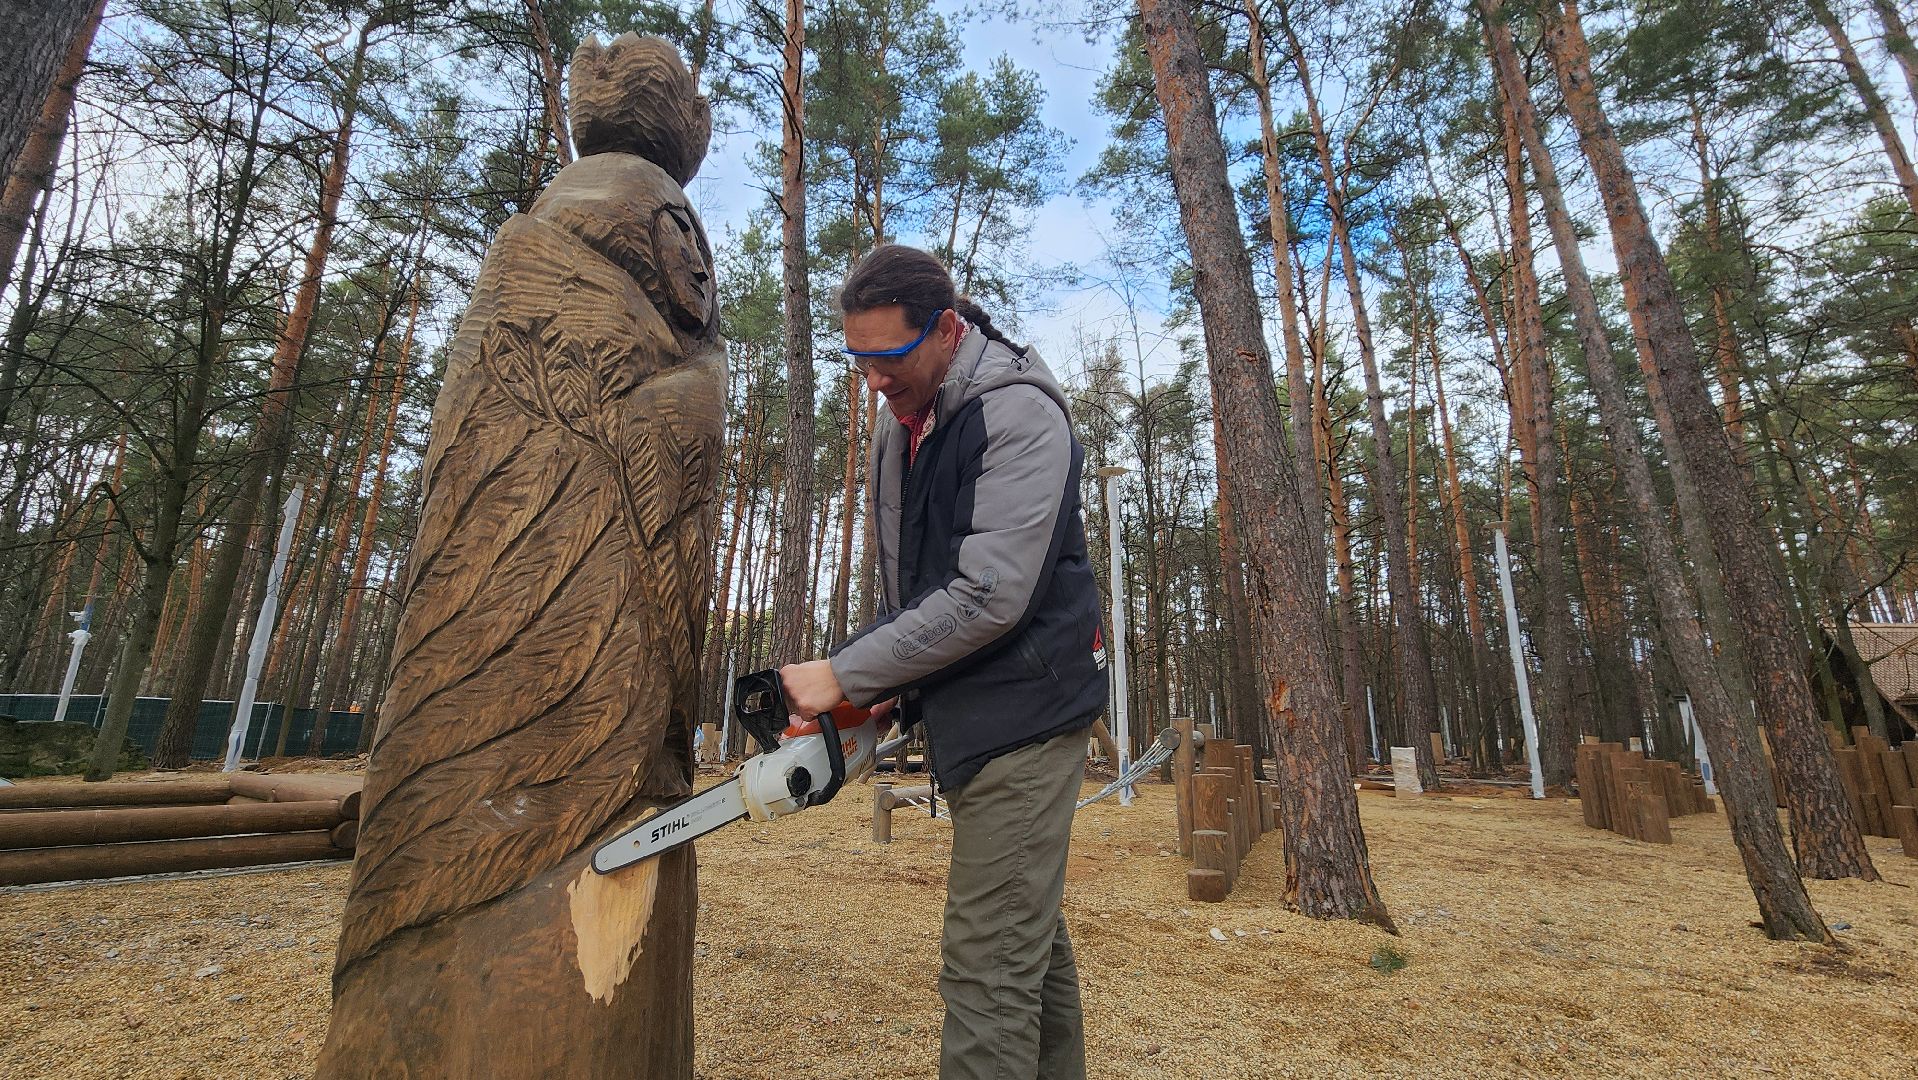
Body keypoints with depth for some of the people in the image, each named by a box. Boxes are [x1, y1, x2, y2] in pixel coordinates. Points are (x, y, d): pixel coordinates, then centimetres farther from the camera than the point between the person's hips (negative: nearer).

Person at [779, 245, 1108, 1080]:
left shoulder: (1020, 415, -16)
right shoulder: (898, 431, 10)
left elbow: (990, 596, -24)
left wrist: (844, 675, -18)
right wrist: (861, 677, 2)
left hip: (1023, 710, -8)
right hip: (962, 717, 9)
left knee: (989, 966, -4)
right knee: (1030, 935, 21)